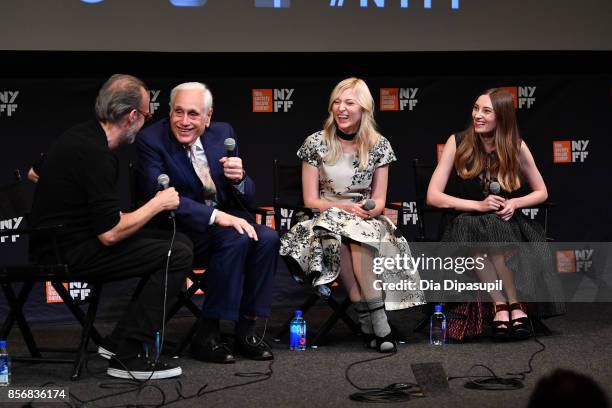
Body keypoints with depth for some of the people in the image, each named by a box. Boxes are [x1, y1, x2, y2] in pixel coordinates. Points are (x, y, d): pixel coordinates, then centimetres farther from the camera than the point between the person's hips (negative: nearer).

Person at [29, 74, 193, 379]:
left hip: (60, 243, 10)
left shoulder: (81, 136, 8)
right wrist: (158, 204, -10)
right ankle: (128, 357, -12)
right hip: (70, 254, -10)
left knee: (177, 243, 10)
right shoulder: (95, 154, -23)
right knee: (178, 255, -15)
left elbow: (35, 172, 28)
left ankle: (118, 342, 8)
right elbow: (110, 234, -24)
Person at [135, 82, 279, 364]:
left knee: (267, 238, -22)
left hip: (224, 219, 5)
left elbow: (248, 198, 5)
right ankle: (207, 335, -22)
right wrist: (216, 216, -32)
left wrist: (238, 178, -19)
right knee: (236, 239, -31)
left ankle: (246, 329, -12)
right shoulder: (151, 140, -11)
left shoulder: (223, 133, 4)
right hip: (182, 231, -5)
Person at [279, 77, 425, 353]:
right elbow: (310, 200, 1)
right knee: (338, 238, -36)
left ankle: (369, 322, -38)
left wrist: (371, 209, -16)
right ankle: (378, 322, -39)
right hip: (326, 219, 0)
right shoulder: (315, 144, 2)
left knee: (357, 239, -36)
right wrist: (344, 208, -15)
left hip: (366, 222, 0)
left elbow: (379, 201, 8)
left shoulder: (378, 146, 6)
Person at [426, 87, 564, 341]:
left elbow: (541, 192, 11)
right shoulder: (458, 143, -3)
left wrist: (514, 203, -11)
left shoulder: (516, 147, -1)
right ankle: (515, 306, -31)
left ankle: (504, 306, -28)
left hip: (506, 222, 0)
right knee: (470, 228, -35)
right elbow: (433, 196, -6)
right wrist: (479, 205, -17)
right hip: (466, 223, 0)